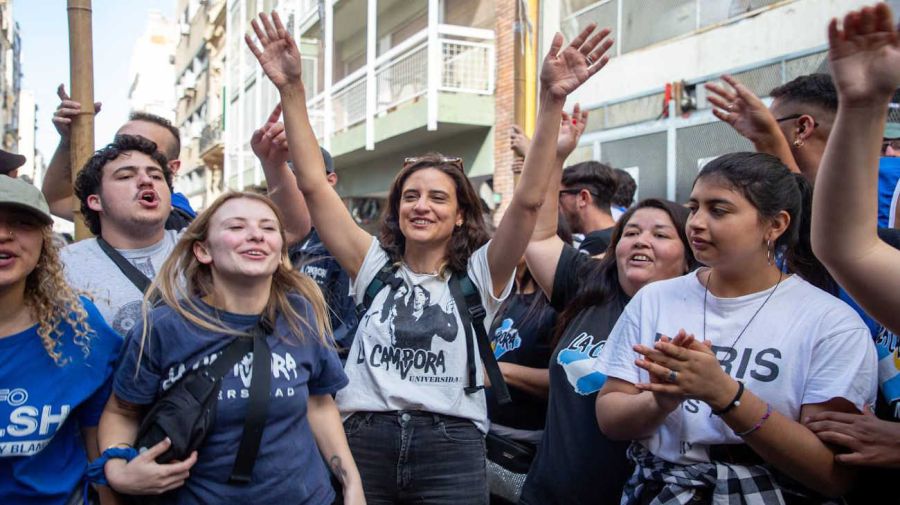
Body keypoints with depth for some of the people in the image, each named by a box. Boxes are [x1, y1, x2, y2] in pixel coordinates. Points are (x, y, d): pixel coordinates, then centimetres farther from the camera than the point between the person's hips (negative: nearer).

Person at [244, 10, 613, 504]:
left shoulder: (479, 275, 1)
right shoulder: (374, 266, 6)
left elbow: (528, 200, -12)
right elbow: (313, 185, 0)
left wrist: (552, 100, -21)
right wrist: (292, 90, -8)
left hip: (451, 451, -1)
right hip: (365, 443, 2)